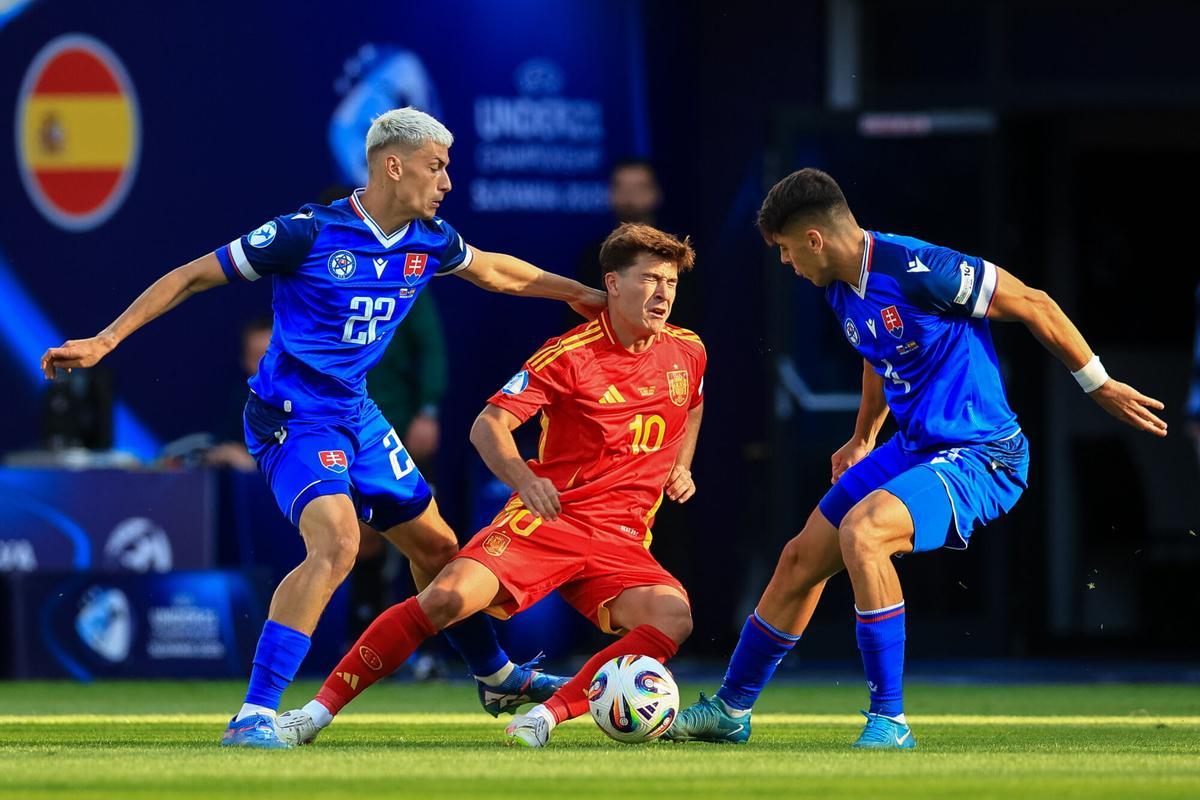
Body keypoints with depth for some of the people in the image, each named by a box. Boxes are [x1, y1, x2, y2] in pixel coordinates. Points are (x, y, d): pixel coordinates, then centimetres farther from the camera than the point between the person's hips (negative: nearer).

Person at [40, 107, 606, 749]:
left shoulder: (428, 242, 1)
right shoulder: (311, 233, -19)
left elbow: (494, 271, 25)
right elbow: (193, 277, -11)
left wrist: (582, 295, 30)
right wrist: (105, 340, -12)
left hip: (357, 417, 8)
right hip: (294, 420, -8)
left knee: (436, 547, 17)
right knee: (336, 542, -30)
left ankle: (493, 673, 43)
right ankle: (254, 715, -32)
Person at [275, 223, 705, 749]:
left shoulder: (688, 352, 8)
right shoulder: (570, 355, -7)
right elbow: (487, 426, -13)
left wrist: (680, 467, 15)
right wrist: (524, 478, -32)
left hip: (621, 544, 3)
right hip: (545, 521, -3)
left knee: (673, 617, -28)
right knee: (444, 598, -24)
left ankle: (547, 716, -27)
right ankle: (319, 710, -13)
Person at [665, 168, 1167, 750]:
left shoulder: (914, 268, -24)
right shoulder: (841, 291, 5)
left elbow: (1033, 305, -17)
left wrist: (1100, 386, -11)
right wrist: (862, 441, 40)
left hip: (981, 456, -9)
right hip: (912, 447, 9)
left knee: (861, 530, -31)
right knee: (803, 556, 12)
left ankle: (890, 722, -23)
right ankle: (731, 710, 30)